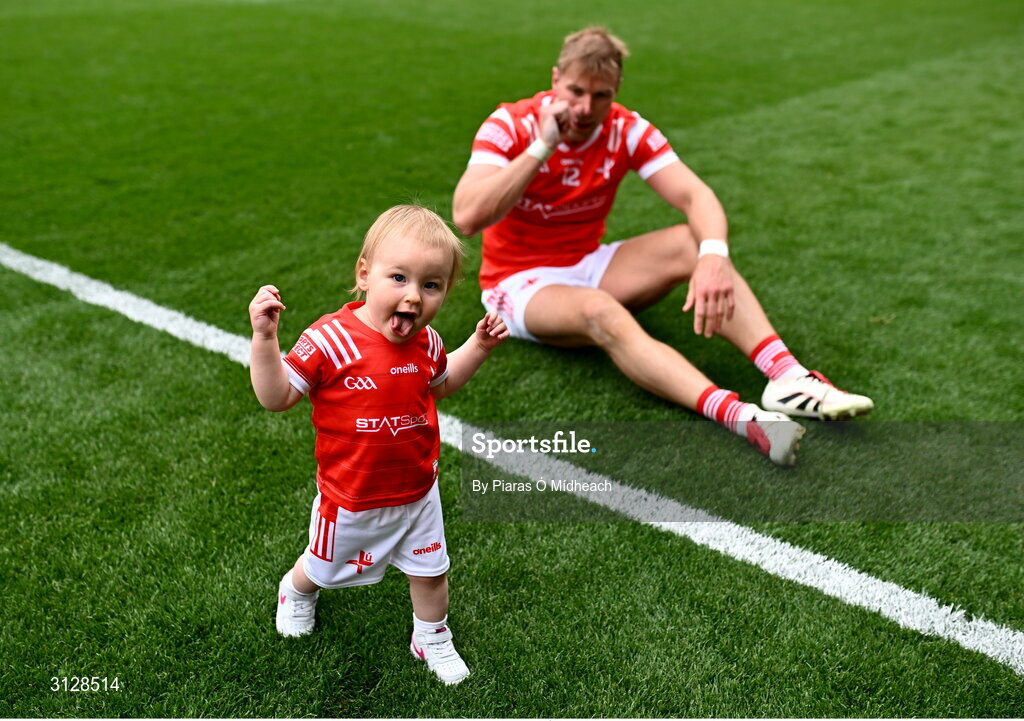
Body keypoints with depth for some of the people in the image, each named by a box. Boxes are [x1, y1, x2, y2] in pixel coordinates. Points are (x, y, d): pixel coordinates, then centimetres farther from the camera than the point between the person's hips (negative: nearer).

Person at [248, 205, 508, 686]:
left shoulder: (425, 343, -8)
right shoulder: (330, 340, -26)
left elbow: (442, 384, 14)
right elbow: (276, 397, -22)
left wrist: (478, 346, 1)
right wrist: (264, 338, -35)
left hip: (418, 492, 4)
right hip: (352, 499, -3)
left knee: (430, 571, 20)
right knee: (324, 566, 24)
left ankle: (432, 640, 47)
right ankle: (296, 592, 60)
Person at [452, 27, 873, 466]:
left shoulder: (627, 130, -7)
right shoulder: (509, 125, -16)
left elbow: (695, 196, -19)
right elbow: (466, 218, -30)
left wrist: (713, 256, -41)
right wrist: (542, 145, -31)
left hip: (589, 264, 5)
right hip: (519, 281, -4)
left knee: (694, 243, -19)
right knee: (601, 313, -38)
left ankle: (787, 377, -34)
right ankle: (738, 417, -57)